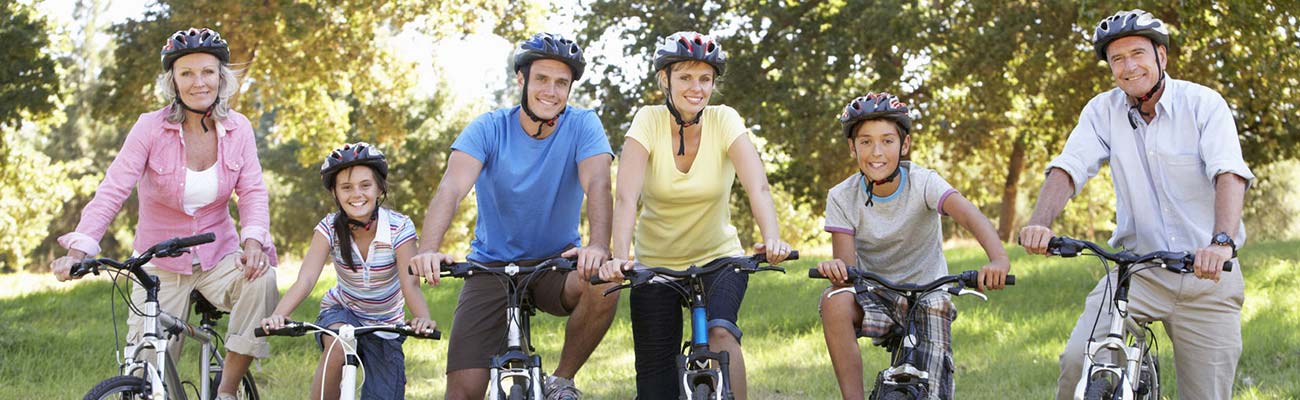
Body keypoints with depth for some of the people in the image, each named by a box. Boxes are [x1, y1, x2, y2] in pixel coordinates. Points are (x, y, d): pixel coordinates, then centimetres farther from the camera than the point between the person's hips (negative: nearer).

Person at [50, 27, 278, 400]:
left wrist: (253, 241, -29)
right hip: (161, 267, -2)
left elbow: (252, 191, -8)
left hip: (219, 257, 2)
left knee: (261, 279, -31)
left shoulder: (237, 129, -4)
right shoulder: (151, 128, -13)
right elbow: (112, 191, -20)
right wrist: (79, 249, -34)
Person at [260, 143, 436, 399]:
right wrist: (278, 315, -46)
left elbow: (410, 284, -28)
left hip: (386, 327, 1)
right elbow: (305, 278, -27)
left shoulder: (399, 227, -19)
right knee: (337, 348, -35)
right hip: (342, 312, -1)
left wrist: (423, 318, -51)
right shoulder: (330, 228, -16)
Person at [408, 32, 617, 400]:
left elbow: (597, 184, -24)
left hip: (557, 265, 0)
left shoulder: (582, 125, -7)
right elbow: (452, 187, -23)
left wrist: (598, 245, -45)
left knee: (604, 286, -34)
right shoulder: (489, 128, -8)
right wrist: (428, 249, -42)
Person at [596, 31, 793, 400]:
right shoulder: (649, 121, -12)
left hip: (718, 259, 0)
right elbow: (626, 198, -24)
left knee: (720, 332, -30)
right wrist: (619, 257, -41)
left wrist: (771, 239, -45)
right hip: (656, 264, 0)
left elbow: (758, 187, -25)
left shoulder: (724, 121, -12)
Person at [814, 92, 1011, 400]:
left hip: (927, 296, -1)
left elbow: (968, 214, -35)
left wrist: (998, 258, -56)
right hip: (874, 297, 1)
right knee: (834, 302, -32)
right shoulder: (842, 198, -11)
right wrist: (835, 269, -45)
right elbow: (846, 269, -19)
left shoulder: (923, 182, -16)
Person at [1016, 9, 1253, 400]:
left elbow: (1229, 173, -21)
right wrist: (1040, 221, -31)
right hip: (1136, 272, 1)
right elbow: (1069, 167, -10)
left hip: (1207, 277, -1)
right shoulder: (1103, 110, 1)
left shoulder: (1203, 103, -7)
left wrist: (1222, 242, -40)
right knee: (1078, 360, -23)